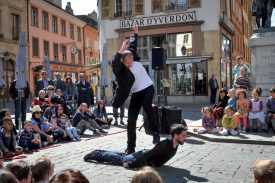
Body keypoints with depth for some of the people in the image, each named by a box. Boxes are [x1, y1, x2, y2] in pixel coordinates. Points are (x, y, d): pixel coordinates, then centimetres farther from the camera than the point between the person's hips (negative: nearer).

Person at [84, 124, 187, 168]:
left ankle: (99, 152, 38)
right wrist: (130, 165, -26)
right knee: (119, 159, 10)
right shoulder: (165, 145, -37)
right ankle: (96, 154, 27)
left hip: (144, 156, 8)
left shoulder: (175, 145, -8)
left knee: (123, 156, 23)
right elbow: (147, 154, -32)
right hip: (142, 157, -8)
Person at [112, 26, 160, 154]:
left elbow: (133, 46, 13)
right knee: (131, 120, 1)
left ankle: (155, 132, -21)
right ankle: (130, 147, 15)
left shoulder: (134, 61, -2)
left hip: (148, 88, 1)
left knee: (146, 105, -33)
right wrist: (122, 50, -37)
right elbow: (114, 63, -35)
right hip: (136, 93, 0)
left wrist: (135, 34, 14)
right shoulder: (120, 70, -13)